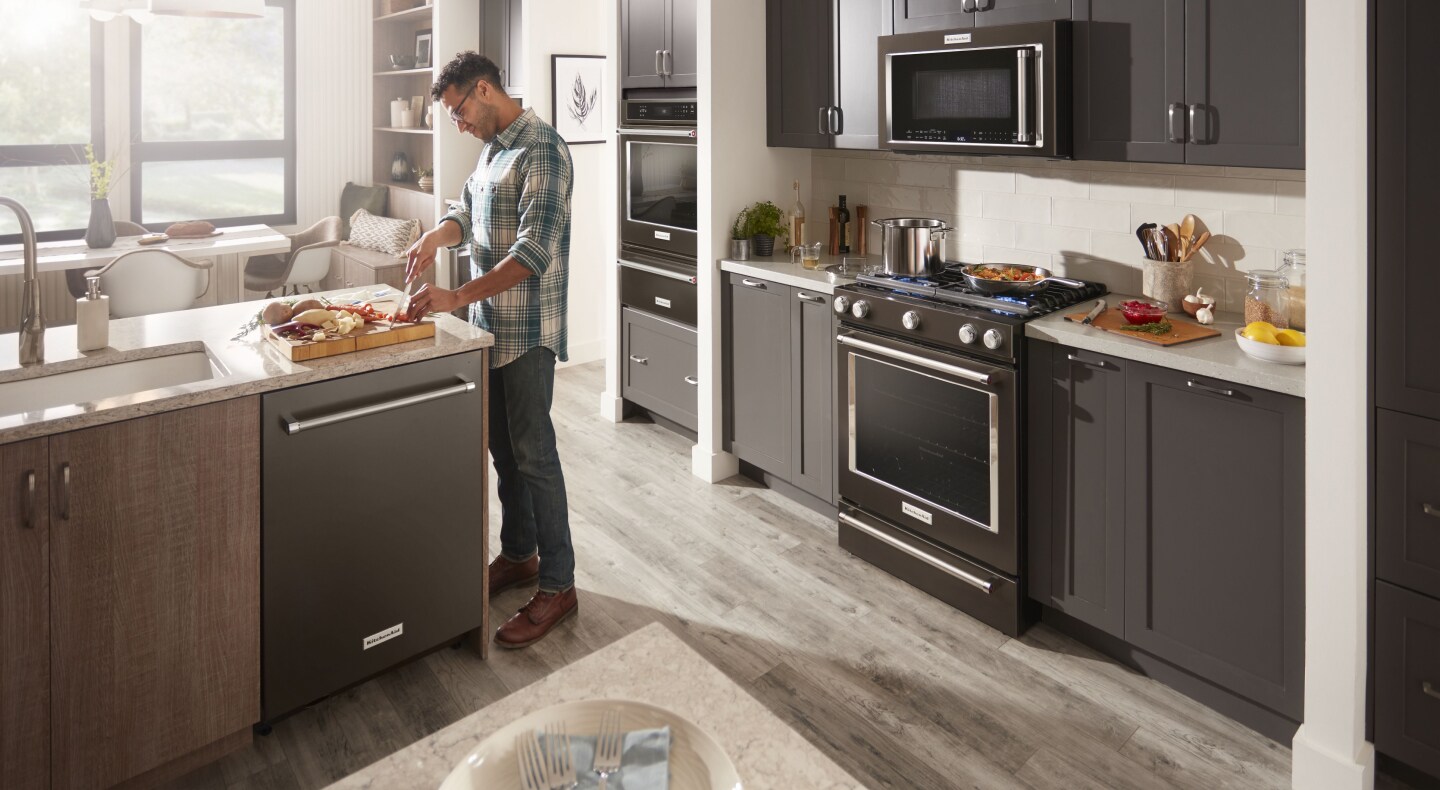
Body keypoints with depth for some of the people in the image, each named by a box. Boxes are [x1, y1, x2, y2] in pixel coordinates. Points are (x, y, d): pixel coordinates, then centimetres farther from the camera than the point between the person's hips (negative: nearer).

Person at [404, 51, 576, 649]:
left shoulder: (541, 150, -17)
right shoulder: (492, 149, 12)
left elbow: (534, 251, -25)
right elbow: (468, 212, 22)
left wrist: (458, 297, -28)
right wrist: (437, 235, -1)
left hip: (527, 330, -9)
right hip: (490, 324, 9)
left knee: (533, 453, -4)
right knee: (503, 447, 16)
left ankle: (557, 585, 7)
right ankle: (518, 555, 32)